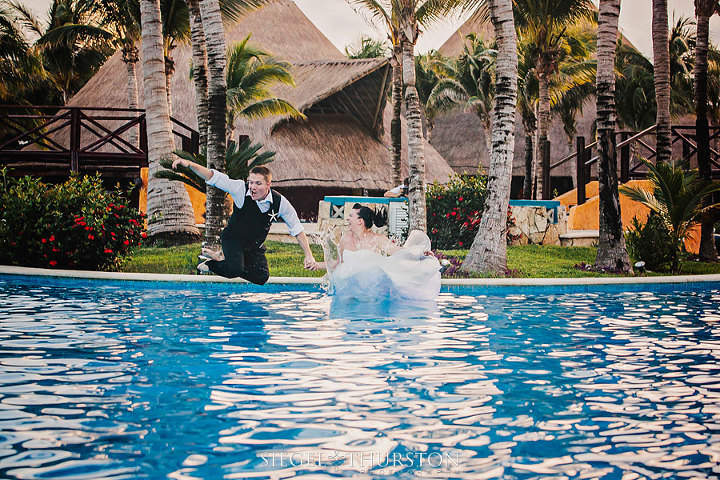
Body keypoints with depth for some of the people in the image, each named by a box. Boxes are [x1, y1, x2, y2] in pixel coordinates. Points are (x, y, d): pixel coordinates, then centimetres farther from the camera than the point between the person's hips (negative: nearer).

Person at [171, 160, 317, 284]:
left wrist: (309, 255, -12)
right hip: (233, 239, -5)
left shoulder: (280, 202, -15)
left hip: (255, 247, 5)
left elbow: (297, 229, -6)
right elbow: (213, 177, -22)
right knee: (235, 269, -33)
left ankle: (221, 258, 6)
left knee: (261, 278, -15)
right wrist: (189, 164, -37)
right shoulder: (241, 189, -20)